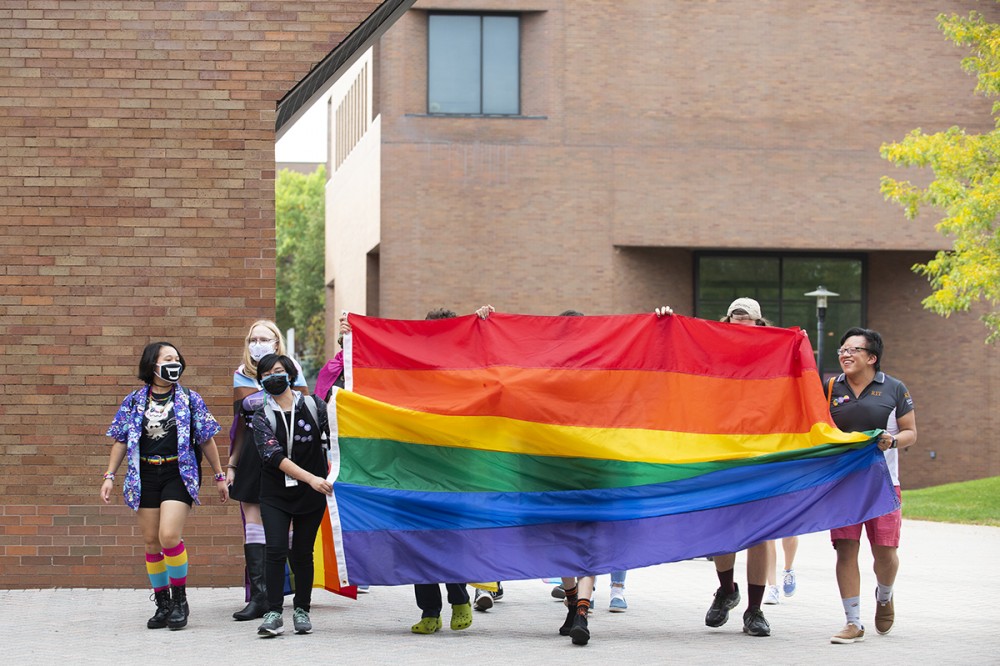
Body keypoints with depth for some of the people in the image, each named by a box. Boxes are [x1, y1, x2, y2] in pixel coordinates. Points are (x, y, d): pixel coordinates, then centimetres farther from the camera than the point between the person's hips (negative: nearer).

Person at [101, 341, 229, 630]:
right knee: (151, 541, 4)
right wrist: (109, 476, 2)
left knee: (169, 535, -18)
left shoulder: (190, 400, 4)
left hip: (179, 474, -3)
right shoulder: (134, 401, 8)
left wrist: (220, 476, 9)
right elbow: (120, 441, 10)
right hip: (145, 476, 3)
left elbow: (206, 440, 8)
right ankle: (162, 604, 16)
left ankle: (180, 598, -2)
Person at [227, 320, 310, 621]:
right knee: (253, 521, -1)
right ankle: (258, 597, 0)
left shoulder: (290, 372, 1)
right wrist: (231, 463, 11)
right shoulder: (242, 376, 11)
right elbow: (239, 423, 15)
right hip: (251, 456, 3)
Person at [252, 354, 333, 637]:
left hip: (311, 495, 1)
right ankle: (273, 614, -12)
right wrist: (311, 478, -27)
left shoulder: (313, 405, 0)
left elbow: (333, 438, 4)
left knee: (302, 552, 5)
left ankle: (302, 610, 18)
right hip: (275, 493, -1)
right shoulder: (262, 417, -4)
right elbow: (275, 455, -16)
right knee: (276, 549, -13)